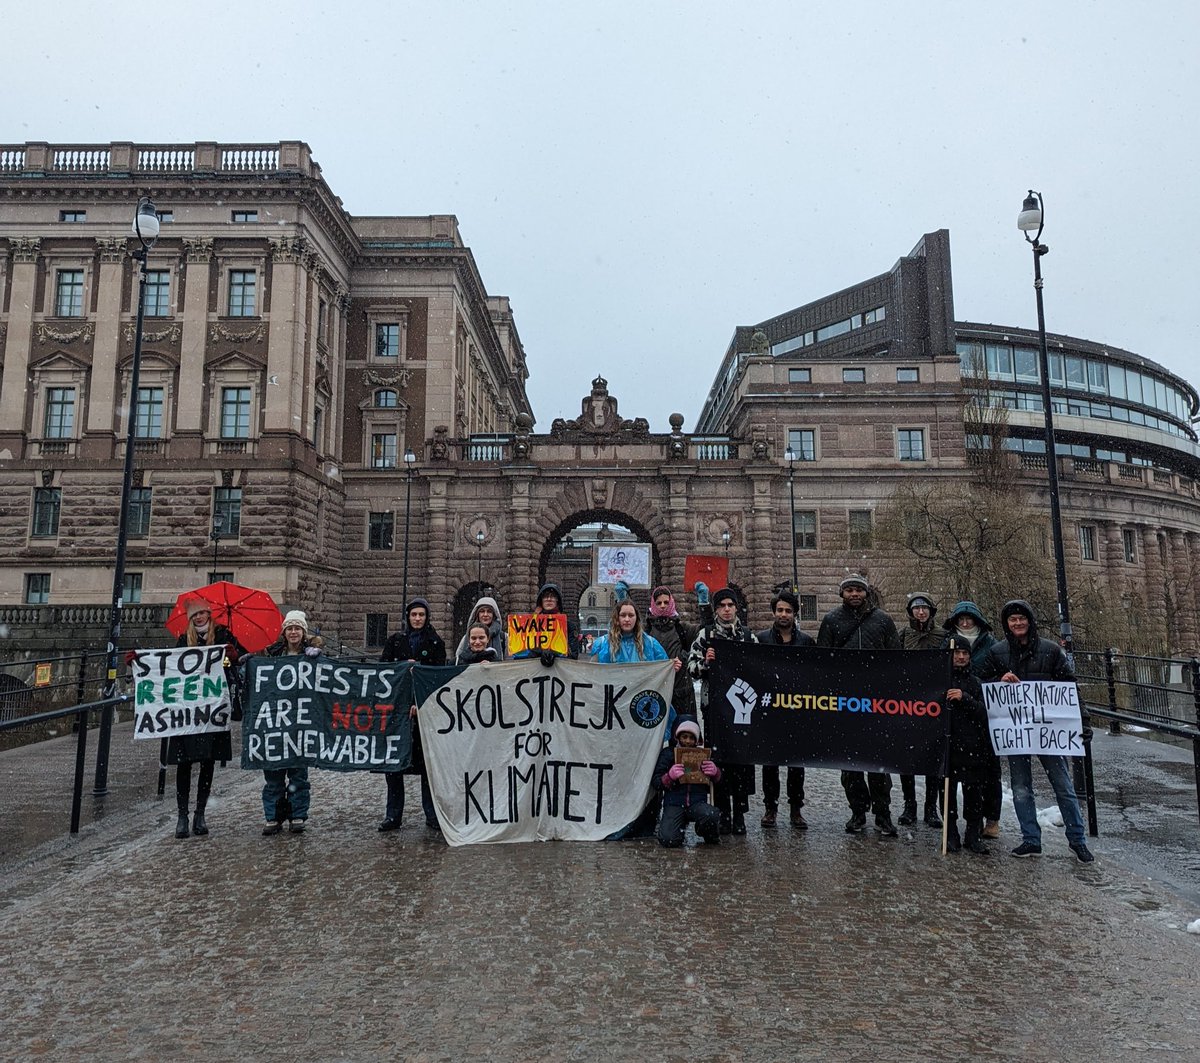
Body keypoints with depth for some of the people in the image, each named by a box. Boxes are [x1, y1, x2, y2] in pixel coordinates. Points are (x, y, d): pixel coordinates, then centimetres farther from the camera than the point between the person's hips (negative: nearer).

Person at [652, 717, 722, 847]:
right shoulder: (668, 754, 5)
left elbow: (719, 781, 17)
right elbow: (655, 782, 1)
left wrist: (715, 773, -7)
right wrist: (669, 776, -20)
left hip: (697, 802, 1)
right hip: (674, 803, -1)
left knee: (711, 816, -33)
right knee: (669, 840, -25)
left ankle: (711, 836, 3)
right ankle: (681, 825, 12)